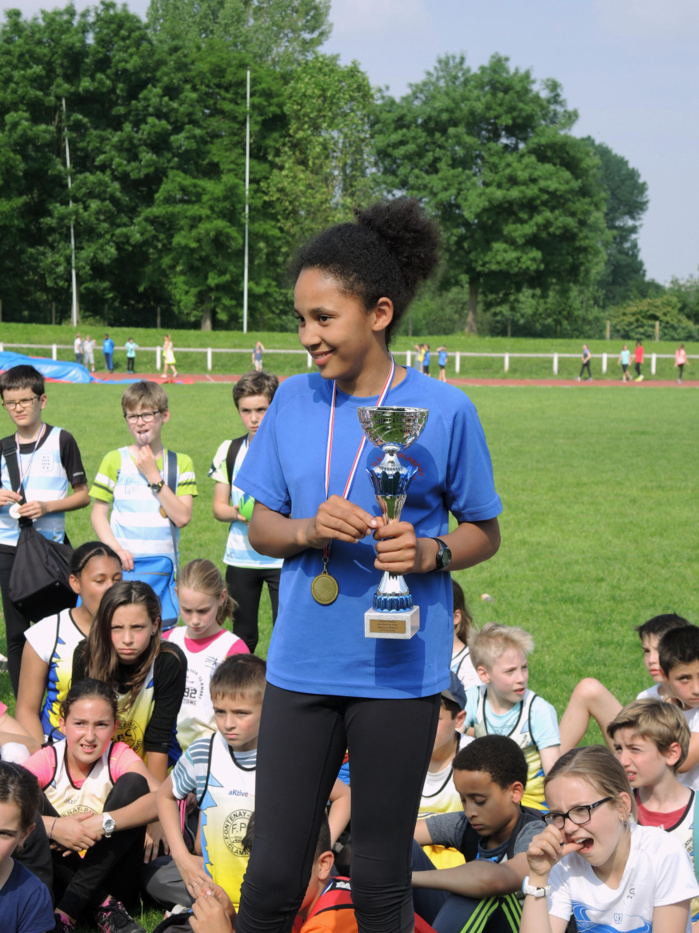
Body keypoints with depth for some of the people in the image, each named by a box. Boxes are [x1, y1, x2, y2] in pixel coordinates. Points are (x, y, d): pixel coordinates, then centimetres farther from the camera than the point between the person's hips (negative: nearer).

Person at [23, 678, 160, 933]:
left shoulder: (119, 756, -6)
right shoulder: (47, 760, -6)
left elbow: (160, 799, -25)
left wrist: (103, 823, -36)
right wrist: (53, 826, -37)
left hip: (107, 876, 0)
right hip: (60, 873, 0)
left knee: (134, 783, -19)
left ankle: (67, 911, -23)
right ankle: (103, 904, -22)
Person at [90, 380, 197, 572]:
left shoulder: (181, 463, 7)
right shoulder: (115, 460, 6)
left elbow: (182, 518, -5)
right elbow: (98, 514, 3)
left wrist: (153, 475, -7)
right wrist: (116, 549, -12)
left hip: (164, 565, 1)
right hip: (124, 564, -1)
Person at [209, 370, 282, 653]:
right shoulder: (230, 451, 7)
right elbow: (218, 507, 11)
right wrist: (237, 513, -11)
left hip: (282, 558, -3)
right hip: (240, 557, 3)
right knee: (243, 636, 10)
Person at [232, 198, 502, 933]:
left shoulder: (443, 410, -6)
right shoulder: (293, 400, 3)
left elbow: (485, 532, 3)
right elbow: (259, 525, 8)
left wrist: (429, 552, -18)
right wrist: (307, 529, -14)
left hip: (398, 672, -2)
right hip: (301, 667, 3)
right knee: (272, 873, 5)